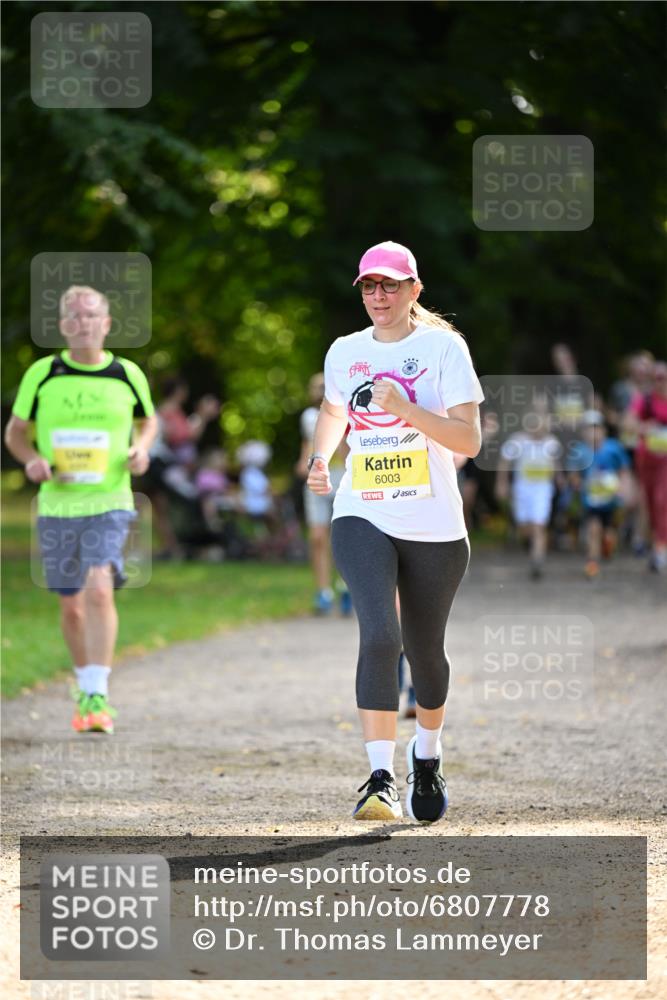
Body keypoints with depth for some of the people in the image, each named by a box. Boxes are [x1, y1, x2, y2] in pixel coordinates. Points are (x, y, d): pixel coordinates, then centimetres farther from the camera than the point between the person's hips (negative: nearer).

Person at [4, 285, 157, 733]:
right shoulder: (42, 374, 0)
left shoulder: (128, 375, 2)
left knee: (99, 591, -20)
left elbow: (148, 419, 20)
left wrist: (142, 448, -1)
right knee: (71, 606, 10)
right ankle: (87, 688, 31)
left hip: (109, 503, -2)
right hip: (57, 506, 2)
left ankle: (98, 697, -21)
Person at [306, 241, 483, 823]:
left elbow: (469, 440, -12)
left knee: (424, 650, 11)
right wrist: (321, 457, 9)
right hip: (362, 518, 1)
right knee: (380, 635, -20)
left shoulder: (444, 348, -5)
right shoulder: (345, 352, 7)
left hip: (434, 526, -1)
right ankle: (381, 777, -22)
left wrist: (404, 408, -23)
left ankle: (427, 754, 39)